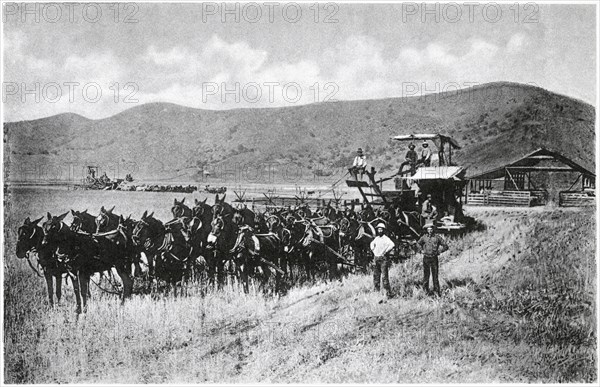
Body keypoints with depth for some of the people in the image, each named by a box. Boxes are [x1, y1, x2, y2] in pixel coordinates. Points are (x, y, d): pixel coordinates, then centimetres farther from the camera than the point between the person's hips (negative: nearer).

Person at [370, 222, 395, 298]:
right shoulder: (376, 238, 13)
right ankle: (377, 291, 19)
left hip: (383, 259, -7)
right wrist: (373, 250, 18)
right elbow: (372, 244, 34)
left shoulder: (385, 238, -9)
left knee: (384, 277, -11)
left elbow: (392, 245, -26)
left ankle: (388, 293, -10)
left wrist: (385, 252, -18)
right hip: (376, 258, 7)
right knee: (375, 276, 10)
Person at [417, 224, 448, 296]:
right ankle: (425, 289, 15)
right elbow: (418, 243, 21)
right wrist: (423, 250, 10)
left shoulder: (437, 237, -2)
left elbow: (445, 246, 5)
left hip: (434, 258, -1)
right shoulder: (424, 237, 1)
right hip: (426, 258, 1)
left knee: (435, 275, 2)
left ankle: (436, 290, 10)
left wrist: (439, 251, -1)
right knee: (426, 274, 5)